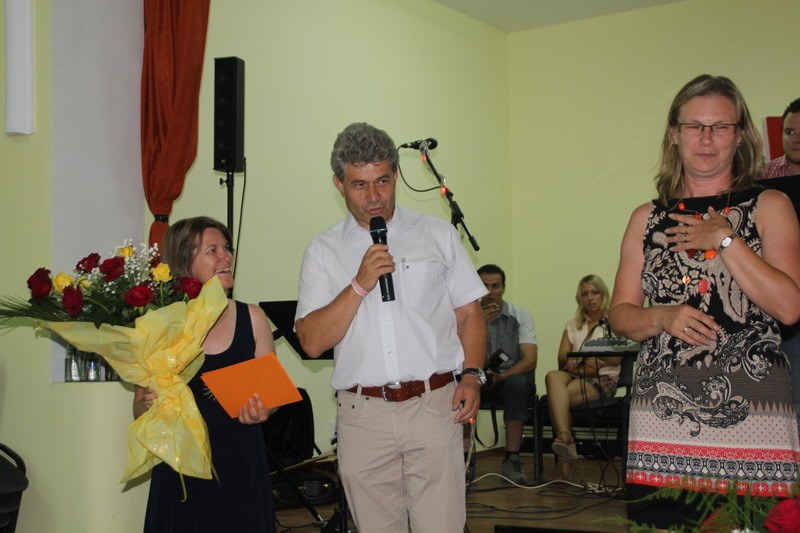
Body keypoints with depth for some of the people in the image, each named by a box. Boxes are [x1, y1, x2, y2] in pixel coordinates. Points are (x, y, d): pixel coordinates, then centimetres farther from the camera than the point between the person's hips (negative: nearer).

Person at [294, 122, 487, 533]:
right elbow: (312, 342, -3)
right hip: (362, 415, 1)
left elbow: (469, 315, 11)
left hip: (433, 406, 0)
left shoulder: (437, 235, 9)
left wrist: (471, 374, -5)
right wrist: (360, 284, -12)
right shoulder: (324, 252, 6)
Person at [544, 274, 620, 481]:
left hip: (603, 380, -4)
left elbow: (616, 359, -3)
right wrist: (583, 363, -13)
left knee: (556, 397, -32)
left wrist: (579, 359, -14)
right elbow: (562, 359, 11)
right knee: (553, 377, -35)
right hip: (575, 376, 4)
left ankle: (563, 463, -33)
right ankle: (565, 437, -50)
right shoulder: (572, 325, 26)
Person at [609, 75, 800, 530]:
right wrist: (663, 318, -7)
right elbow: (620, 314, 13)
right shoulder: (648, 218, 13)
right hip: (663, 414, 2)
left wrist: (724, 240, -8)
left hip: (752, 412, -2)